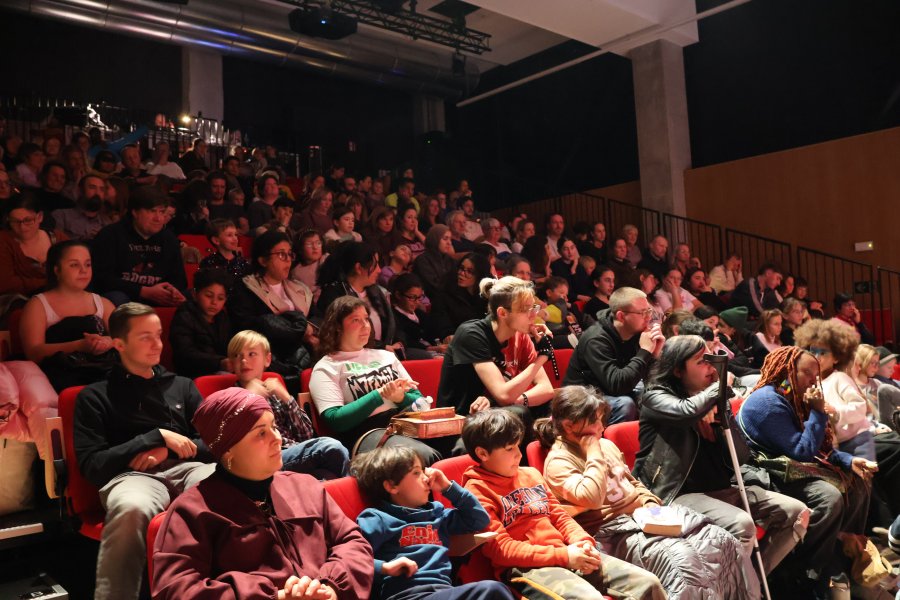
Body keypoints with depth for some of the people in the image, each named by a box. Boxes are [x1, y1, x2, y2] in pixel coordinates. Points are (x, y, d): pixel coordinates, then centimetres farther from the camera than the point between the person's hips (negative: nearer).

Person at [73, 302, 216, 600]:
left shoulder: (182, 385, 25)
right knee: (131, 508, -42)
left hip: (188, 468, 2)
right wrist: (158, 437, -5)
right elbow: (91, 464, 3)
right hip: (132, 475, -2)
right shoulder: (95, 396, 15)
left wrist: (167, 452, -1)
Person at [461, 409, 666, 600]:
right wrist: (562, 556, -16)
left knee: (648, 583, -5)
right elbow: (500, 548, -12)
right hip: (525, 568, -7)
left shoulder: (530, 474, 17)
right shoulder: (477, 490, -5)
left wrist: (583, 541, -3)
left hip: (567, 554, 7)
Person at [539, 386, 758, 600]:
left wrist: (651, 503, 4)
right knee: (682, 559, -33)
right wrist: (593, 452, -16)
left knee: (723, 541, -8)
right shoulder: (558, 462, -10)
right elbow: (591, 499, -27)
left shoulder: (605, 444, 15)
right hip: (612, 530, -8)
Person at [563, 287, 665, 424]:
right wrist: (645, 351, -29)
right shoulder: (596, 339, -26)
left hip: (616, 394, 8)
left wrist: (654, 354, -19)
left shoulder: (637, 333, -3)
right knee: (625, 405, -32)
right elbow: (617, 385, -35)